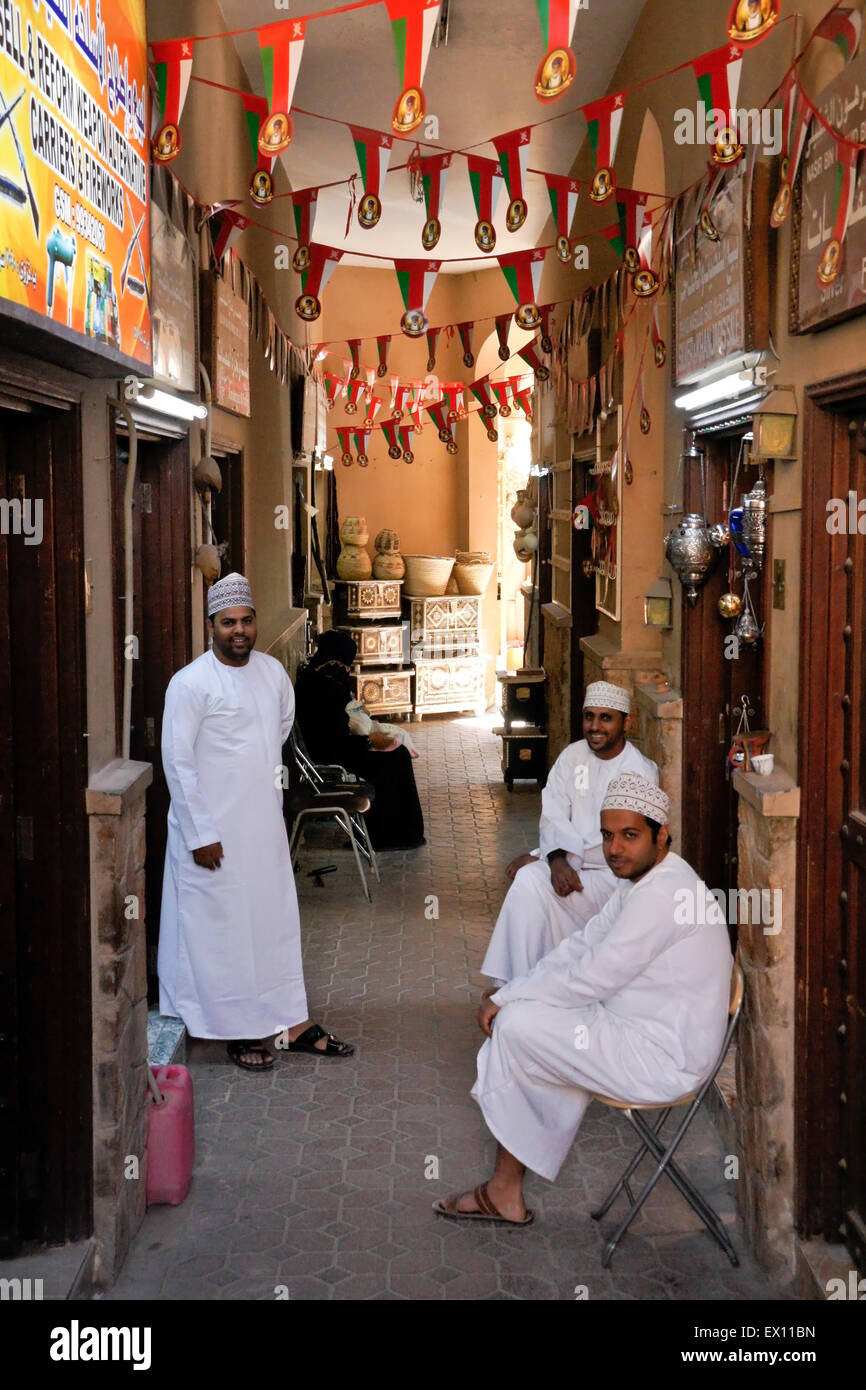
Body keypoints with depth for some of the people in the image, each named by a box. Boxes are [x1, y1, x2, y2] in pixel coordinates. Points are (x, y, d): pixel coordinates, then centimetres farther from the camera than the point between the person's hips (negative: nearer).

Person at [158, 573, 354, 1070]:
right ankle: (239, 1033, 14)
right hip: (215, 830, -6)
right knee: (222, 927, 2)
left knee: (277, 919, 11)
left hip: (265, 823, 6)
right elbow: (177, 762, -16)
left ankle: (292, 1023, 21)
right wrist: (200, 835, -17)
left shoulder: (272, 671, 4)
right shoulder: (191, 683, -15)